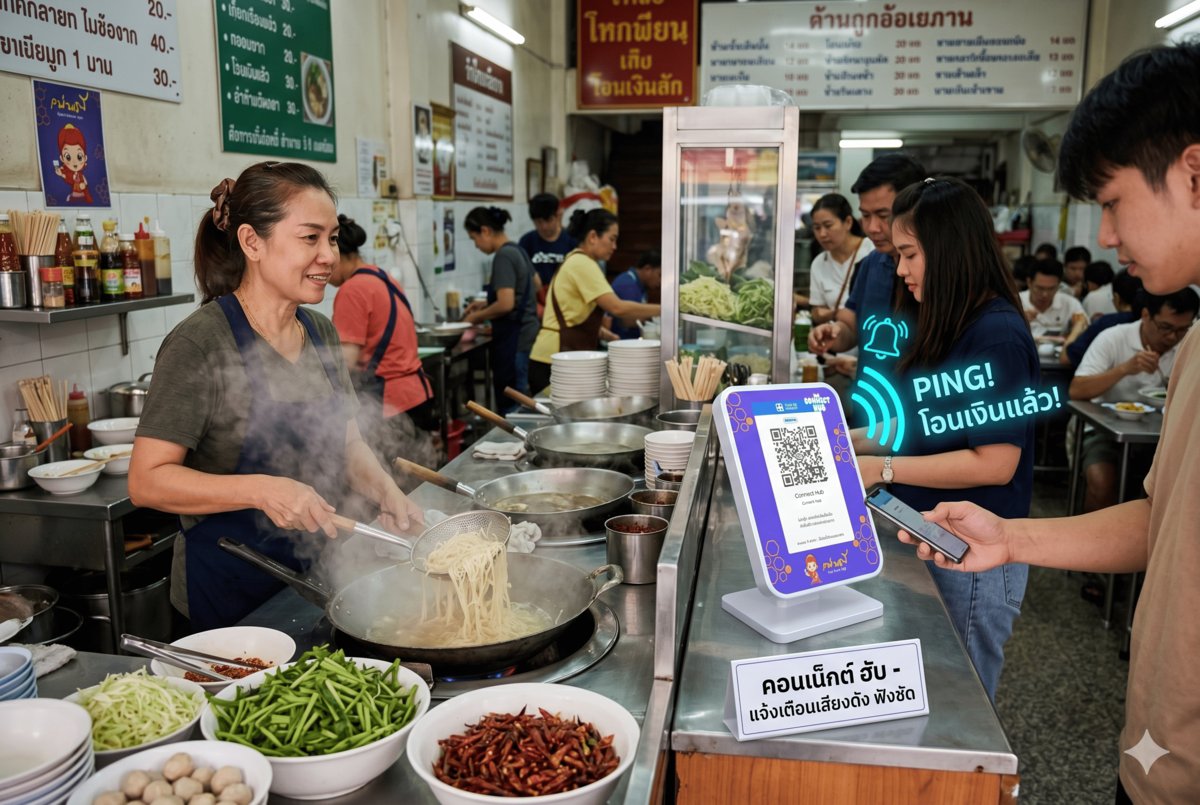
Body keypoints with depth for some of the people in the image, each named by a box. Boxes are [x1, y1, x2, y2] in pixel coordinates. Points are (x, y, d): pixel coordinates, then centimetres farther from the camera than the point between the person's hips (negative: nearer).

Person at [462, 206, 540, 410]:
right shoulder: (517, 251, 11)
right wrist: (487, 304, 20)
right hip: (527, 331, 9)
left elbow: (506, 305, -23)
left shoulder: (503, 257, -15)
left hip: (514, 339, -9)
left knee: (510, 404, -4)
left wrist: (477, 316, -5)